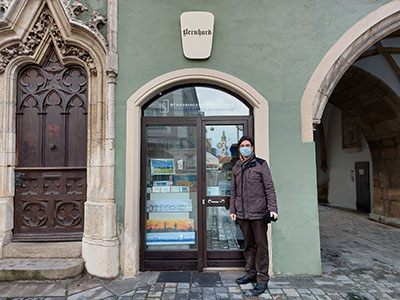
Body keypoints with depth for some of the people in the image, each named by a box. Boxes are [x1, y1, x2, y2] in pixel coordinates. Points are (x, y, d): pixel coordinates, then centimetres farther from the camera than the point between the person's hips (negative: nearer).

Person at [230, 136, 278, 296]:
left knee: (261, 245, 3)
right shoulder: (236, 168, 12)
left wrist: (273, 209, -10)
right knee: (248, 245, 15)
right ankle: (250, 273, 30)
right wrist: (232, 209, 10)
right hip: (241, 214, 4)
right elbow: (233, 191, 16)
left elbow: (269, 188, -3)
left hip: (258, 212, -4)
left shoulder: (261, 164, 0)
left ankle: (262, 279, 15)